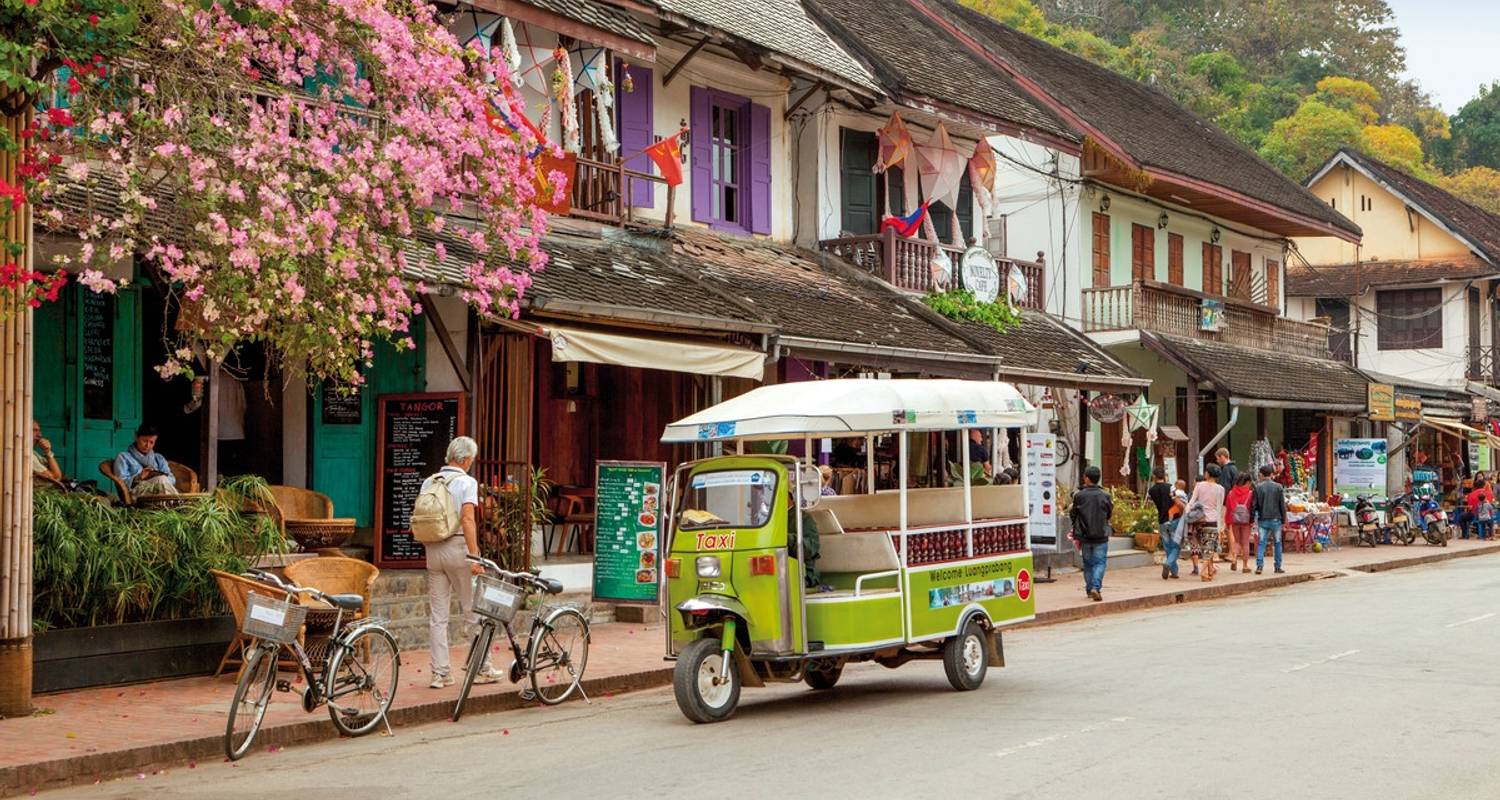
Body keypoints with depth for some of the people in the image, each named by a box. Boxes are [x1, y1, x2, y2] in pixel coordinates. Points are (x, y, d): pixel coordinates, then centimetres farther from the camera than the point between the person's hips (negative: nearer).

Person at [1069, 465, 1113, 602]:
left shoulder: (1079, 496, -6)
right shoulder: (1105, 496, -6)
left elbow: (1073, 515, 2)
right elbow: (1109, 514, 8)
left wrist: (1076, 536, 14)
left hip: (1084, 536, 1)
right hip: (1101, 536, -1)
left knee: (1088, 563, 15)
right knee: (1100, 562, 2)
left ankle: (1090, 589, 18)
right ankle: (1096, 587, -16)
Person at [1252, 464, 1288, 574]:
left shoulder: (1257, 487, -3)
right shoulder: (1278, 487, -2)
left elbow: (1254, 504, -1)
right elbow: (1282, 505, 1)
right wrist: (1283, 519, 9)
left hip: (1262, 519, 0)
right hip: (1275, 519, 0)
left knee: (1261, 543, 2)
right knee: (1277, 543, 10)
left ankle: (1259, 565, -9)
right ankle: (1278, 567, 12)